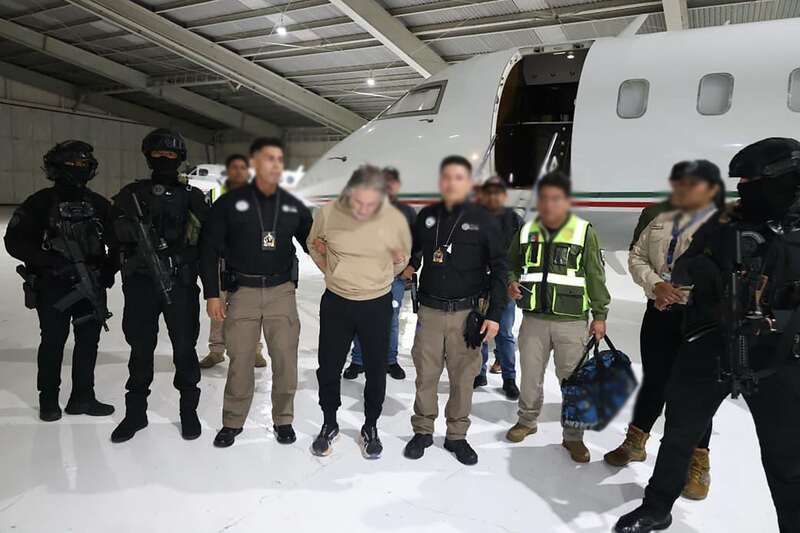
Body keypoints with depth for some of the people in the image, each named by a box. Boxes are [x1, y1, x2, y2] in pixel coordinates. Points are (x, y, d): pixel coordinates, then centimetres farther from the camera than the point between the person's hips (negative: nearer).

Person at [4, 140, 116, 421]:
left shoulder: (99, 204, 9)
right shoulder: (40, 203, -1)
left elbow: (116, 240, 14)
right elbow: (15, 241, -6)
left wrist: (109, 268, 0)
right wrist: (47, 259, -19)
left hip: (91, 284, 4)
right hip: (53, 285, -3)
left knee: (89, 340, 7)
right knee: (53, 341, 4)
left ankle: (82, 397, 20)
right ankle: (48, 399, 20)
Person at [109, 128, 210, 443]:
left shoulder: (192, 197, 7)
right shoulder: (131, 194, 12)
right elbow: (115, 231, 9)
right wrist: (132, 229, -11)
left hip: (181, 282, -1)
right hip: (140, 281, 2)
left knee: (184, 346, 4)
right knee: (140, 347, 10)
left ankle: (189, 409, 19)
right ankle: (136, 411, 24)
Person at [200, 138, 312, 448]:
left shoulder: (293, 206, 5)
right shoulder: (230, 203, -2)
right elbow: (209, 249, 0)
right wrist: (212, 294, -4)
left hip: (281, 291, 2)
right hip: (242, 292, -2)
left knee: (286, 359, 4)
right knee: (240, 360, 4)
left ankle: (283, 419, 22)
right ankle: (233, 422, 23)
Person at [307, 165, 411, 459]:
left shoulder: (396, 219, -15)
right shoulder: (328, 213, -14)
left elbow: (402, 259, 6)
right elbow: (313, 244, 8)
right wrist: (330, 272, 2)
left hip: (377, 305, 0)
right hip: (336, 302, 1)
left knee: (375, 370, 11)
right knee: (328, 367, 10)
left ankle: (370, 427, 33)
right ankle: (329, 424, 33)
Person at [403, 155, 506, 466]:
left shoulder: (483, 220, -2)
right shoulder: (426, 216, 5)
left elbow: (498, 268, -1)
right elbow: (412, 255, 18)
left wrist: (494, 314, -6)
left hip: (467, 313, -1)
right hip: (430, 310, 2)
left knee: (463, 377, 8)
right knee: (426, 374, 8)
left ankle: (457, 435, 25)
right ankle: (423, 431, 26)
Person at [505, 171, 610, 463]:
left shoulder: (584, 232, -5)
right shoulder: (527, 231, 4)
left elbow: (596, 277, -1)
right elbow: (512, 264, 17)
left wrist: (600, 315, -1)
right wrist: (512, 282, -4)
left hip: (572, 321, -3)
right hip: (534, 318, 3)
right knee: (530, 375, 14)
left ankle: (573, 436, 22)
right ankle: (527, 420, 36)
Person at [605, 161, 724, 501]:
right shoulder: (661, 222, 13)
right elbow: (636, 258, 11)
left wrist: (680, 292, -17)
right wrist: (656, 285, -8)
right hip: (659, 313, 5)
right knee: (654, 382, 15)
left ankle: (698, 464, 20)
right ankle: (635, 443, 32)